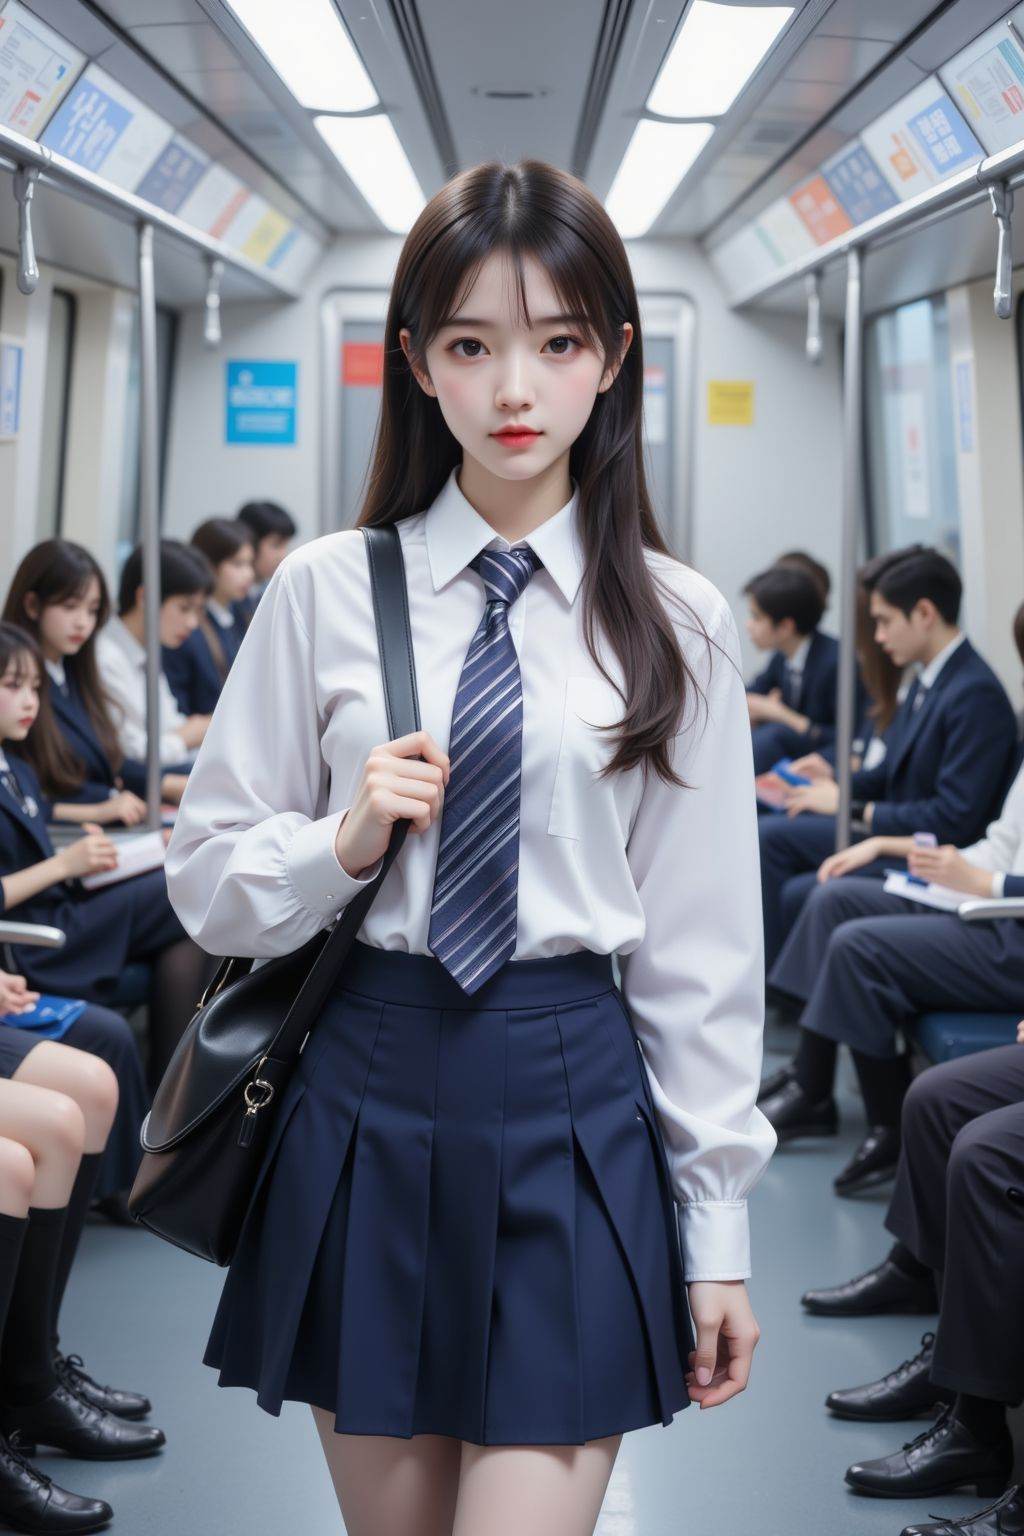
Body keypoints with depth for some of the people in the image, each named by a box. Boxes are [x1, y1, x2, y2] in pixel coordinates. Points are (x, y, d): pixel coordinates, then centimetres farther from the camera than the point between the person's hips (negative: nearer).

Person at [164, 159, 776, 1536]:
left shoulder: (675, 621, 1)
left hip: (573, 1111, -1)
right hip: (366, 1097, 1)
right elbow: (206, 881, 6)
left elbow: (700, 946, 3)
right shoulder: (327, 592, 1)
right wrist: (345, 843, -14)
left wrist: (717, 1233, 3)